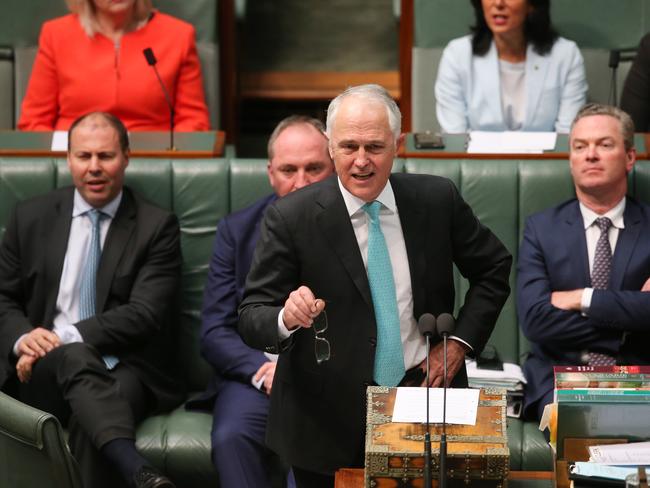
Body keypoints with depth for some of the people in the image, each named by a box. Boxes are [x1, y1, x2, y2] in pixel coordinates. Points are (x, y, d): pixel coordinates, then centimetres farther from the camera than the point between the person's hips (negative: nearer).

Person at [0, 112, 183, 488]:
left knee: (89, 419, -38)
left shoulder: (157, 227, 5)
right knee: (75, 356, -37)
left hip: (125, 370, -1)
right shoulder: (32, 217, 14)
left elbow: (145, 314, -6)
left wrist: (65, 338, -17)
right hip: (42, 372, 1)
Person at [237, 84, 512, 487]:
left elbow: (494, 267, 11)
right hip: (328, 420, -2)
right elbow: (251, 318, -11)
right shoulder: (290, 218, -11)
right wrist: (287, 318, -34)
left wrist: (462, 341, 0)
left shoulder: (437, 199, -3)